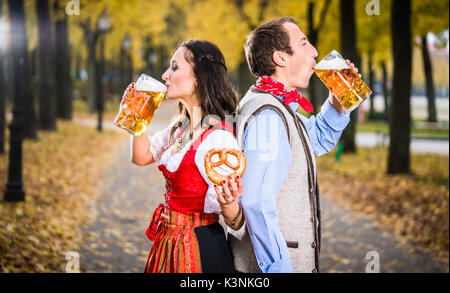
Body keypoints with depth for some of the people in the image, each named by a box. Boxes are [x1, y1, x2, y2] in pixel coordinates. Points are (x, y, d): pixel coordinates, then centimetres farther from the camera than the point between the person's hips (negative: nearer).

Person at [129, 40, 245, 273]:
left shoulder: (217, 137, -24)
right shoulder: (180, 127, 3)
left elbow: (236, 222, -23)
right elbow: (141, 156, 18)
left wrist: (228, 203, -46)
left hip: (199, 251, -9)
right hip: (169, 243, 9)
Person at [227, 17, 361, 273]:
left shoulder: (279, 108, 12)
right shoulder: (267, 116, -21)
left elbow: (318, 141, 29)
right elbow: (257, 204, -28)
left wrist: (337, 101, 11)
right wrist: (280, 268, -26)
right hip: (275, 263, -10)